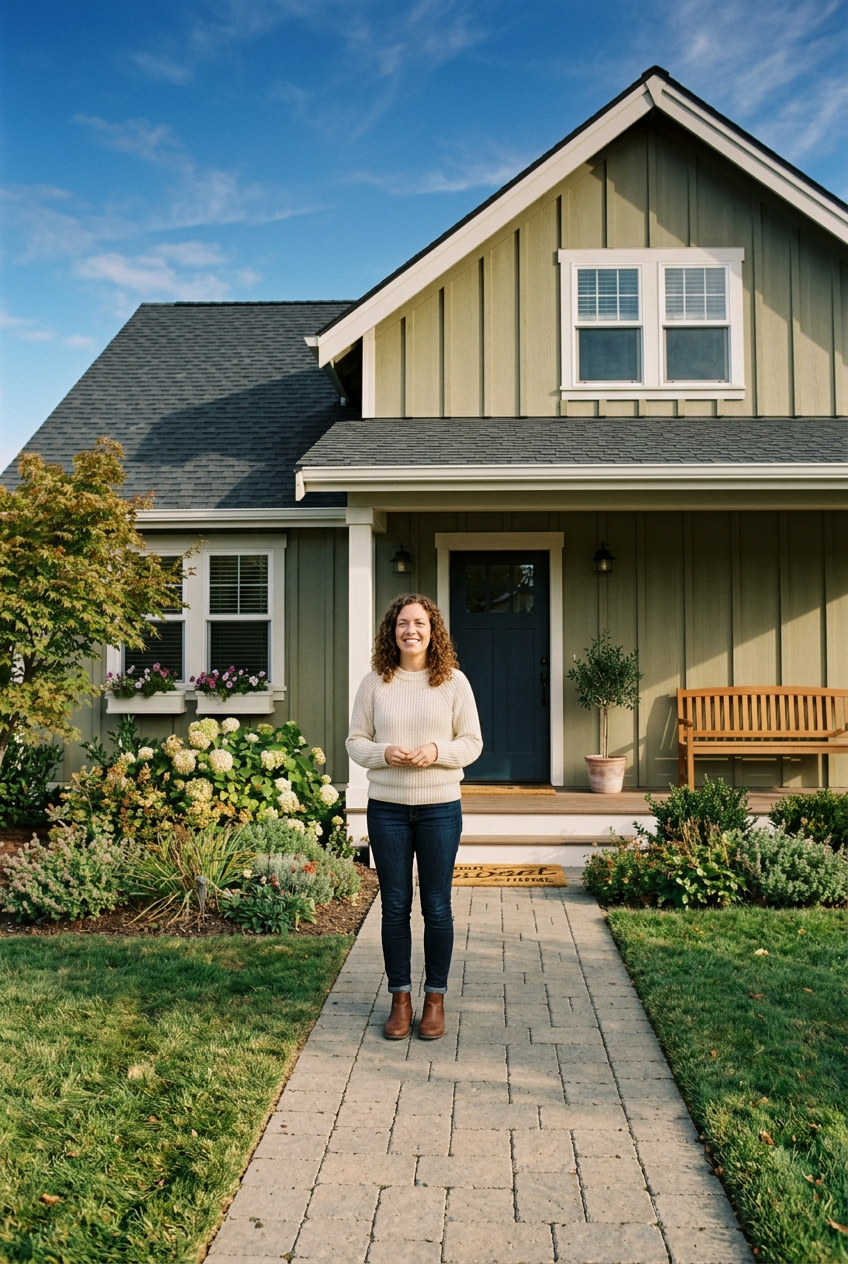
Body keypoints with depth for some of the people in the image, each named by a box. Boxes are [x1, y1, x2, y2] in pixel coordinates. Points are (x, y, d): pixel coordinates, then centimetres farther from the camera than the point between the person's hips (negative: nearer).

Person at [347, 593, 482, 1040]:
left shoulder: (454, 682, -1)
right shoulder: (374, 683, 1)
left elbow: (472, 743, 1)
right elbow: (355, 741, 4)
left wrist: (437, 751, -18)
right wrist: (383, 753, -16)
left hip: (440, 808, -1)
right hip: (387, 808, 1)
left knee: (437, 907, 7)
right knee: (395, 906, 9)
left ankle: (435, 999, 23)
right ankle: (400, 999, 23)